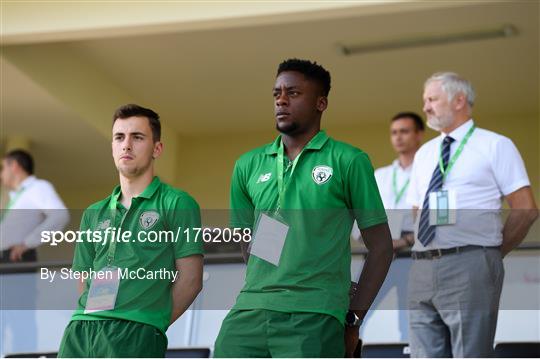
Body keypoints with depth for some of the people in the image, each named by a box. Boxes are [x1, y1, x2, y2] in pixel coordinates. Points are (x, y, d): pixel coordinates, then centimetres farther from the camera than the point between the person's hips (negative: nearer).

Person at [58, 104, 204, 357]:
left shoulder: (177, 204, 4)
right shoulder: (94, 214, 21)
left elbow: (189, 279, 0)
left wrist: (153, 325, -2)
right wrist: (88, 322, 6)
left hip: (136, 331, -5)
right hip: (81, 328, 5)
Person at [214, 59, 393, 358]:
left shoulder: (349, 161, 3)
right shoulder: (248, 165, 15)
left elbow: (380, 247, 3)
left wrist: (352, 319, -2)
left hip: (314, 316, -4)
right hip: (250, 310, 4)